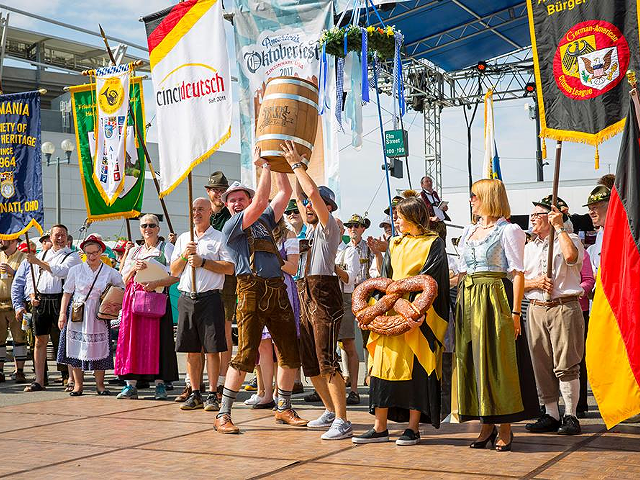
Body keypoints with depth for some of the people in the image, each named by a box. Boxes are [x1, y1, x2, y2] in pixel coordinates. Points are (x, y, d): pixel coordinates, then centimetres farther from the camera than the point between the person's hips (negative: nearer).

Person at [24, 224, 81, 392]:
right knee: (40, 340, 3)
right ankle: (39, 381, 7)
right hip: (40, 301, 4)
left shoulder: (72, 256, 4)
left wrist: (38, 262, -13)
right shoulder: (41, 255, 20)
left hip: (61, 301, -4)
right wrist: (32, 296, 3)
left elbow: (61, 271, -15)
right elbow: (31, 279, 20)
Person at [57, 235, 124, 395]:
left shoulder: (110, 272, 5)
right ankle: (78, 384, 8)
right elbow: (67, 293, 8)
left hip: (98, 315, -1)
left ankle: (100, 384, 9)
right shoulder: (75, 270, 7)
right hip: (77, 314, 1)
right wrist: (63, 313, 1)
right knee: (76, 347, -1)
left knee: (98, 348, -3)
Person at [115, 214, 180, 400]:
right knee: (131, 338, -2)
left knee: (157, 340, -8)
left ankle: (160, 384, -4)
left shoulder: (167, 248, 7)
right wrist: (133, 268, -2)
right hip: (133, 299, 4)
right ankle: (131, 385, 0)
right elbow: (124, 280, 18)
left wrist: (156, 283, -16)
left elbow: (176, 275, -3)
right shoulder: (134, 251, 22)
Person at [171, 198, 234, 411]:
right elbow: (173, 271, 15)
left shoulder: (219, 237, 4)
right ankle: (195, 394, 13)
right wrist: (184, 255, -2)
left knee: (212, 349, -6)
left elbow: (230, 267, -7)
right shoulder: (183, 238, 19)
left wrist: (203, 262, -12)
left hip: (210, 297, -4)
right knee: (191, 349, 6)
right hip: (186, 298, 5)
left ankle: (212, 395, 1)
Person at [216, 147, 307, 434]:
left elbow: (285, 193, 22)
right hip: (252, 291, -6)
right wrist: (264, 165, -3)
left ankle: (283, 409, 21)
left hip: (278, 291, 6)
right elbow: (260, 202, -9)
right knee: (246, 354, -11)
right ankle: (223, 415, -3)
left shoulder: (264, 221, 22)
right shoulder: (230, 227, 2)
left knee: (290, 354, 7)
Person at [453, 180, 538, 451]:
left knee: (497, 362, -5)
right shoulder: (468, 231, 18)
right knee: (472, 361, 6)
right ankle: (486, 426, 14)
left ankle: (505, 429, 3)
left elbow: (518, 274, -8)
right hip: (468, 301, 7)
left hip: (495, 299, -7)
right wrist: (460, 305, 9)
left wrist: (515, 311, -15)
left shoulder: (508, 230, -3)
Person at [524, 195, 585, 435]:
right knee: (541, 365, 5)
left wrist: (559, 227, -11)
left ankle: (570, 416, 1)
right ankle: (551, 415, 13)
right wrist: (535, 283, -4)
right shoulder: (529, 248, 20)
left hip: (564, 307, -5)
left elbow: (570, 256, -22)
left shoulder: (570, 239, 4)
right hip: (536, 310, 6)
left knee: (566, 365, -7)